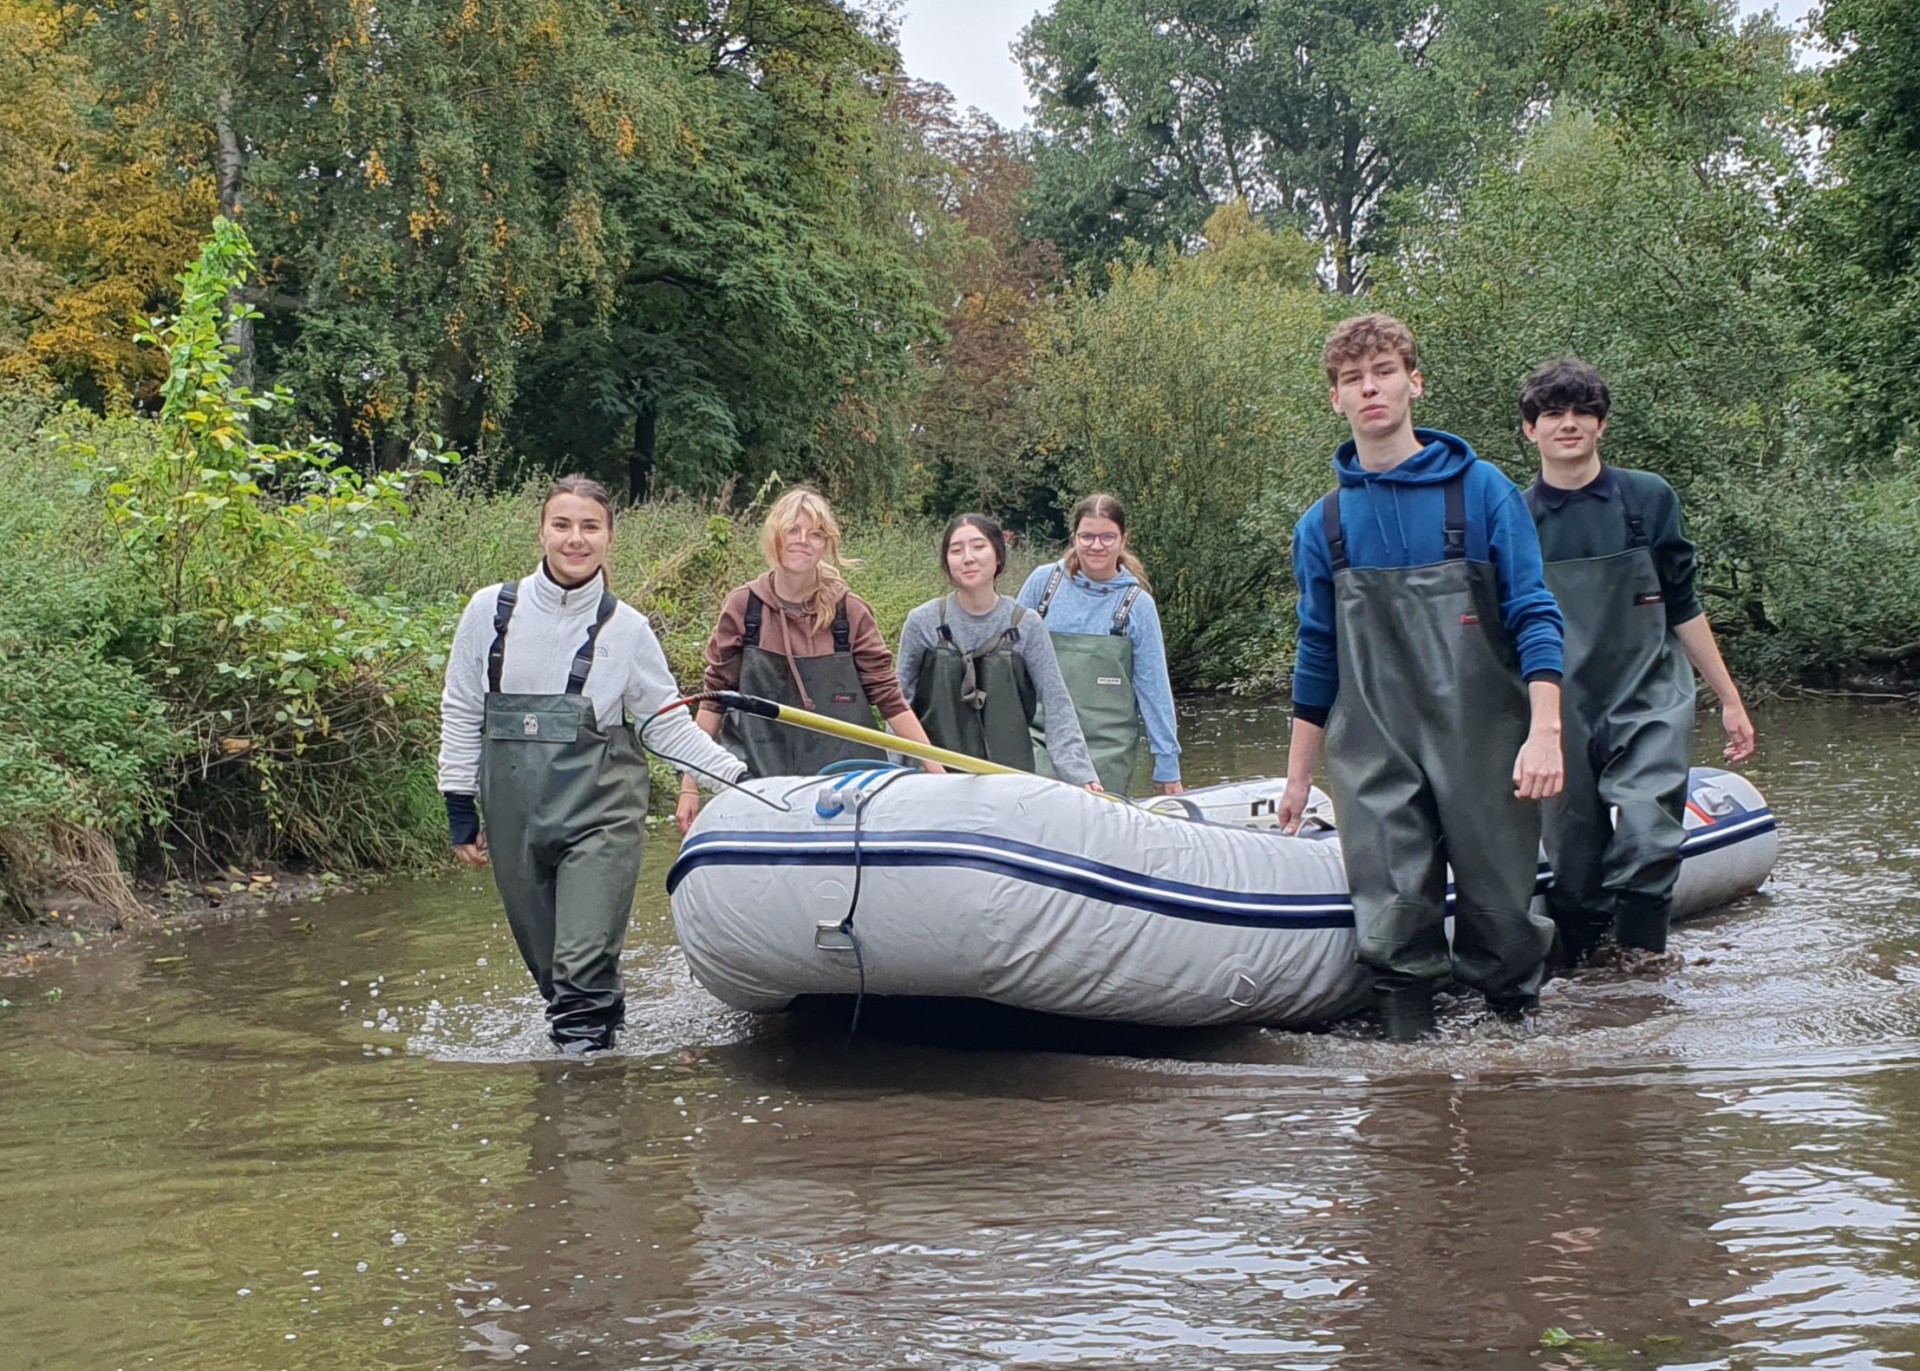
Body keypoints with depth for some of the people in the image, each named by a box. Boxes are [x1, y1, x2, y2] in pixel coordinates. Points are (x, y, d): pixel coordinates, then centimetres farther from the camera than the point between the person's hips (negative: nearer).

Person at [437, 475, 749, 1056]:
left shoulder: (626, 628, 0)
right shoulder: (492, 610, 2)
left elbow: (668, 721, 5)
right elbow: (460, 713, 9)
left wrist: (737, 775, -4)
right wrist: (460, 806, 6)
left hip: (600, 811, -2)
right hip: (514, 813, 2)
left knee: (584, 961, -13)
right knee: (545, 963, 8)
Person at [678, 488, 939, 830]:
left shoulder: (850, 612, -1)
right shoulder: (743, 606, -1)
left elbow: (889, 697, 2)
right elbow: (715, 696, 3)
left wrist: (937, 774, -3)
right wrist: (691, 786, 0)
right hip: (758, 781, 0)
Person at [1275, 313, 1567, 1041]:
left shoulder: (1482, 490, 1)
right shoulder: (1323, 525, 9)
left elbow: (1533, 617, -2)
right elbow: (1317, 657, 16)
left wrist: (1544, 732, -13)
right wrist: (1298, 775, 17)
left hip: (1484, 749, -2)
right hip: (1374, 760, 2)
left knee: (1501, 914, 2)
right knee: (1395, 925, -5)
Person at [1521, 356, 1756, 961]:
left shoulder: (1648, 499, 3)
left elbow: (1683, 609, 10)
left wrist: (1730, 699, 11)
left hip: (1651, 705, -1)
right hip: (1562, 717, 1)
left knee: (1647, 843, -19)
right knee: (1573, 871, 3)